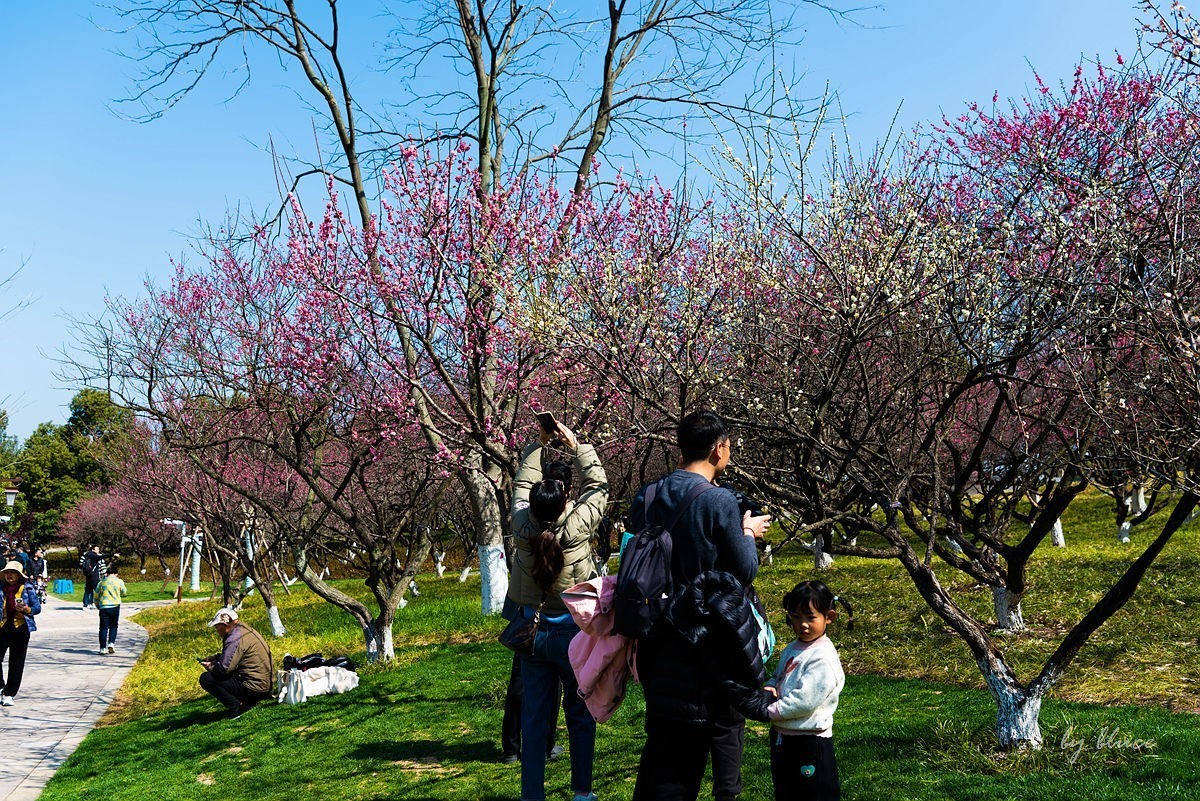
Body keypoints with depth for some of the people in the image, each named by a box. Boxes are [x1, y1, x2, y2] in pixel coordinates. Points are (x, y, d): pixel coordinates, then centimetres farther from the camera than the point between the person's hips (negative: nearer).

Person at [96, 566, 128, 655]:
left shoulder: (102, 582, 4)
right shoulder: (119, 581, 0)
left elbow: (96, 595, 9)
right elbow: (124, 592, 16)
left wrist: (97, 604, 25)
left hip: (103, 606, 1)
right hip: (115, 606, -1)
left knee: (103, 627, 3)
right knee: (113, 626, 14)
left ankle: (103, 648, -1)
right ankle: (111, 643, -3)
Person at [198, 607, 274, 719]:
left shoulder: (235, 638, -17)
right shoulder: (243, 629, 14)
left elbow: (224, 667, -22)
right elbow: (229, 656, 28)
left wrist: (210, 667, -2)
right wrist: (211, 658, 15)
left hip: (255, 688, -10)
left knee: (206, 679, -10)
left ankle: (236, 707, -7)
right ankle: (248, 701, 15)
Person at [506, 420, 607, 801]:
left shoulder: (522, 526, -10)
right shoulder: (576, 528, -19)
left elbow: (523, 483, 8)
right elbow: (598, 486, -4)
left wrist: (540, 444, 11)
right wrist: (576, 445, 0)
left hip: (532, 631, 3)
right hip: (572, 632, -3)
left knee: (534, 717, 8)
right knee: (580, 714, 12)